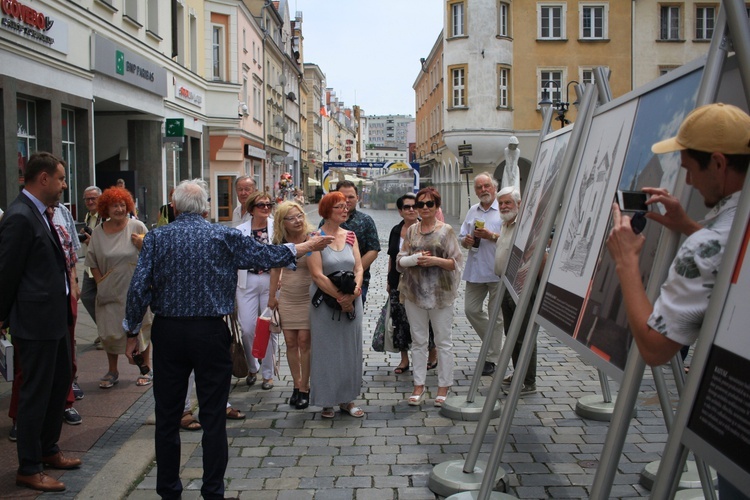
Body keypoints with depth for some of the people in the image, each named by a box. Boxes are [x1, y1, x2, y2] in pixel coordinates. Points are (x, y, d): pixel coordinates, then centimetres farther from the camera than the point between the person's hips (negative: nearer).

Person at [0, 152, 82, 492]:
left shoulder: (40, 214, 11)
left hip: (54, 317, 10)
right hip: (36, 322, -10)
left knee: (59, 383, 20)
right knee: (36, 394, 2)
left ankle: (48, 450, 37)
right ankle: (28, 469, 16)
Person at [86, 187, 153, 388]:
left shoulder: (137, 226, -4)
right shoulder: (98, 232, 4)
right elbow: (93, 261, 10)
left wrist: (142, 244, -18)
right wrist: (100, 283, 1)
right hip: (109, 291, 3)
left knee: (140, 327, 6)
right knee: (109, 330, 7)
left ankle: (146, 369, 19)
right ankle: (112, 371, 23)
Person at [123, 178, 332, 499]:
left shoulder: (156, 237, 0)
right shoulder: (224, 236, -2)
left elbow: (139, 287, -5)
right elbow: (268, 256, 4)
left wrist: (132, 332, 4)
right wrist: (305, 247, 19)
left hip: (168, 332, 2)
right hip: (210, 332, -1)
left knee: (167, 416, 12)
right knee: (213, 417, 7)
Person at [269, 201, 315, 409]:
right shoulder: (279, 242, 2)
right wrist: (272, 295, 18)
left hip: (308, 298, -4)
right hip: (287, 299, 4)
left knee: (304, 341, -5)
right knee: (290, 343, 6)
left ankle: (304, 388, 7)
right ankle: (297, 385, 18)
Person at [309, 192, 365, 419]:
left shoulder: (350, 236, 7)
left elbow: (359, 267, 4)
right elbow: (317, 274, -14)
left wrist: (354, 292, -13)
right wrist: (340, 297, -16)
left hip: (352, 301, 5)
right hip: (325, 302, -5)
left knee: (351, 348, 9)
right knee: (327, 350, 3)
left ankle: (347, 399, 20)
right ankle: (327, 401, 15)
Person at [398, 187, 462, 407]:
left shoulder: (446, 230, -2)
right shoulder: (411, 231, 8)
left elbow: (456, 262, -3)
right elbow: (399, 260, 8)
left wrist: (435, 260, -18)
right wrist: (414, 259, -12)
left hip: (440, 293, -3)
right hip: (414, 292, 3)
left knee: (443, 340, 4)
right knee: (418, 340, 10)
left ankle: (444, 386, 14)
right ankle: (419, 385, 19)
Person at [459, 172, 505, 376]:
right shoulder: (472, 211, 14)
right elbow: (461, 237, 18)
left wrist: (491, 236, -21)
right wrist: (466, 240, -4)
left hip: (497, 271, -6)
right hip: (475, 271, 6)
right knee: (471, 309, 9)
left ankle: (492, 358, 13)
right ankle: (494, 343, 29)